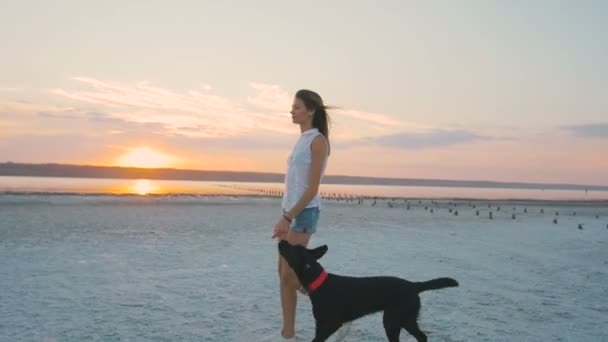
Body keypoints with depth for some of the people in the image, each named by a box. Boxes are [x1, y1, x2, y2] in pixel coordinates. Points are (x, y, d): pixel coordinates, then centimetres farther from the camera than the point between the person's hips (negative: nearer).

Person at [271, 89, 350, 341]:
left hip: (303, 213, -9)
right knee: (284, 275, 6)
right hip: (292, 211, 9)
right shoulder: (303, 141, 16)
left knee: (289, 276, -8)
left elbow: (313, 188, -18)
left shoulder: (318, 141, -12)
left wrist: (287, 218, -20)